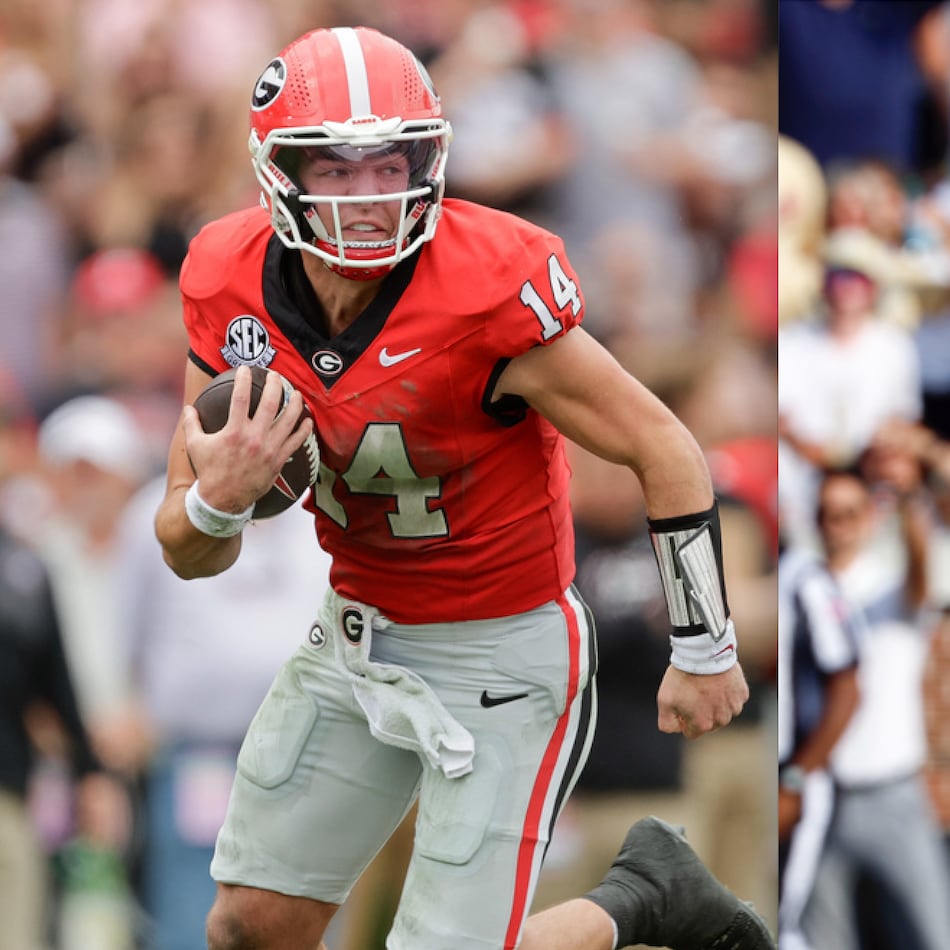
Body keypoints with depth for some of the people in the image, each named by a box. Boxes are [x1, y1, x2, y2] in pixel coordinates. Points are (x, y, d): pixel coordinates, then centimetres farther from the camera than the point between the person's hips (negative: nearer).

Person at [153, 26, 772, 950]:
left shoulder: (492, 291, -27)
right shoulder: (232, 289, -10)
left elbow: (665, 450, -16)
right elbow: (189, 554, -2)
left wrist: (703, 652, -8)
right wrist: (219, 498, -27)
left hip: (503, 652, -6)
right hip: (356, 634, 6)